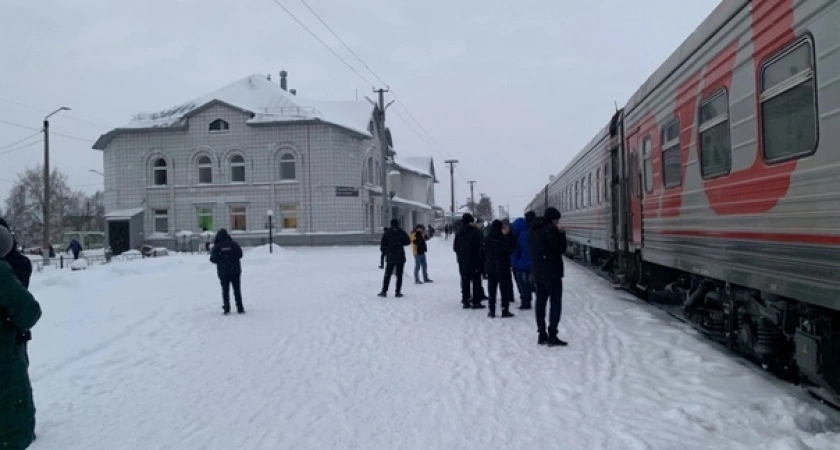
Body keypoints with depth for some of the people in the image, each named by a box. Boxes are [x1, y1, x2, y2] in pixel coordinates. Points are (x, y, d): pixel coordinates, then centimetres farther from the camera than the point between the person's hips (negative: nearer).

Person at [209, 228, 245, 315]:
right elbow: (240, 255, -5)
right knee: (237, 289, 7)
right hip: (235, 270, 0)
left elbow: (213, 259, -7)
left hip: (223, 272, 0)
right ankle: (240, 308, 6)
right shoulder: (233, 244, -5)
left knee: (225, 290, 10)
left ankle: (226, 308, 6)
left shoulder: (216, 246, -6)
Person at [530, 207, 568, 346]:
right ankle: (552, 335, -7)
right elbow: (560, 249, -12)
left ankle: (542, 334, 14)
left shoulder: (534, 230, 12)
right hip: (552, 272, -8)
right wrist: (562, 235, -2)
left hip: (538, 271, 8)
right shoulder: (551, 229, -13)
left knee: (540, 301, 10)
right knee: (556, 302, -3)